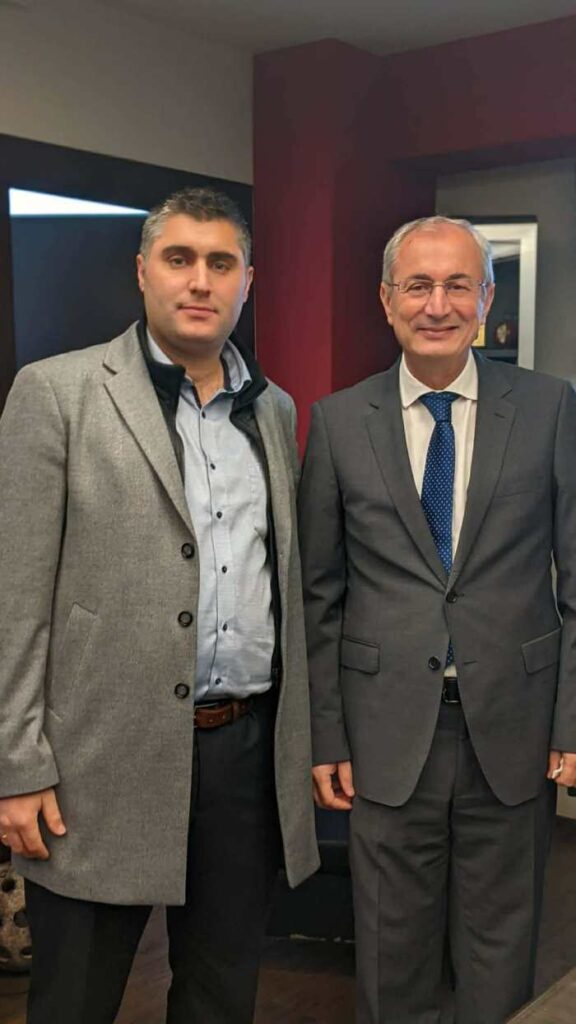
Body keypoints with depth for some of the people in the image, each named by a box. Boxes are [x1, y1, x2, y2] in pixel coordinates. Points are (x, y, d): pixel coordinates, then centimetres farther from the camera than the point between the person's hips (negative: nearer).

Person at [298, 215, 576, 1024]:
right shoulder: (338, 421, -1)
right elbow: (320, 594, 2)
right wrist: (325, 737, 0)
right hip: (388, 734, 0)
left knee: (501, 954, 16)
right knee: (392, 954, 15)